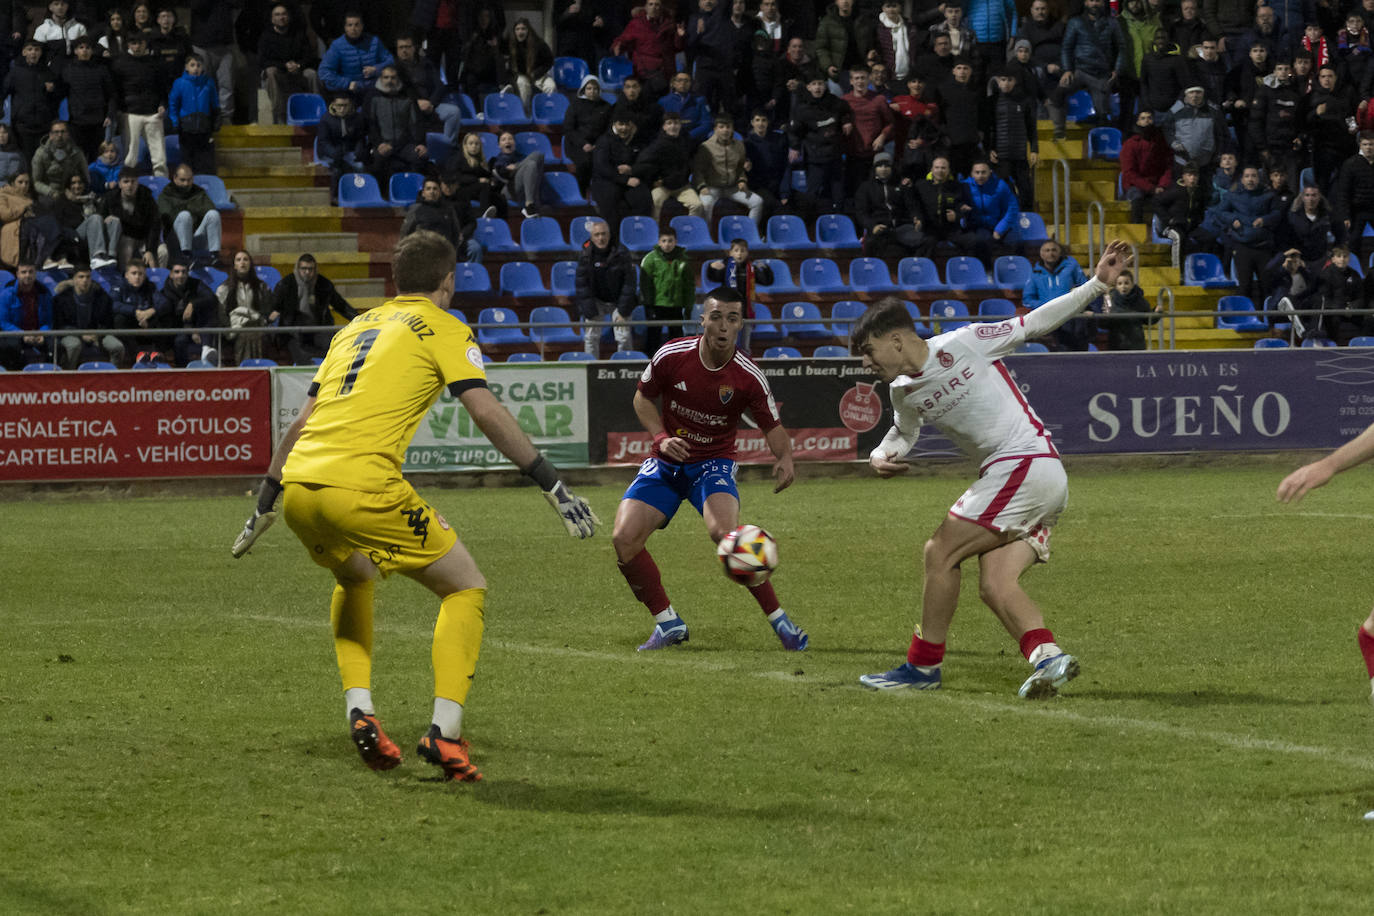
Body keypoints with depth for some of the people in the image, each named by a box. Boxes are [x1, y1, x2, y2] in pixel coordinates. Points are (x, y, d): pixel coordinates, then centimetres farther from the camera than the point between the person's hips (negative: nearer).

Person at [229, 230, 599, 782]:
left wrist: (265, 504, 36)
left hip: (299, 486, 6)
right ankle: (444, 731, -5)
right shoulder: (443, 329, 9)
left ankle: (358, 710, 18)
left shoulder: (355, 329, 27)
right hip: (363, 486, -6)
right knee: (465, 589, 9)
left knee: (354, 580, 35)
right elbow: (486, 411, -4)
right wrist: (552, 485, -1)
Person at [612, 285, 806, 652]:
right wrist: (661, 437, -11)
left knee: (723, 531, -32)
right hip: (665, 463, 3)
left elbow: (772, 426, -4)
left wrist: (785, 458, -25)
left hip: (714, 463, -3)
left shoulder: (748, 377, -14)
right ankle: (668, 623, 4)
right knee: (624, 539, -15)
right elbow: (643, 398, 5)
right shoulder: (672, 356, -12)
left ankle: (779, 619, -17)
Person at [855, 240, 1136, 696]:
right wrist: (881, 457, 13)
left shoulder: (962, 345, -7)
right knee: (995, 586, -6)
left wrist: (1098, 283, -5)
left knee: (940, 552, -6)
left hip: (1026, 463, -8)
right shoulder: (904, 391, 14)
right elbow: (903, 433, 36)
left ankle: (923, 665, 1)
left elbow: (1035, 323, -1)